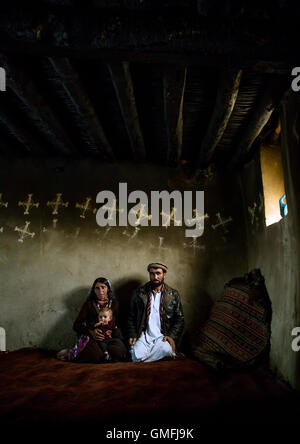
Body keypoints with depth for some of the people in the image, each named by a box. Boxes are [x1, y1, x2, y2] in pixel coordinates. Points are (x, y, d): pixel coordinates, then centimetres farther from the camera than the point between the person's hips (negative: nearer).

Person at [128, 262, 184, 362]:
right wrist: (132, 335, 0)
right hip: (144, 336, 0)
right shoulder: (139, 293, 10)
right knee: (136, 355, -32)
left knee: (166, 350, -34)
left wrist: (172, 336, -6)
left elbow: (179, 319, 9)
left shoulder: (173, 295, 9)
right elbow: (131, 317, 14)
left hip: (162, 337, 1)